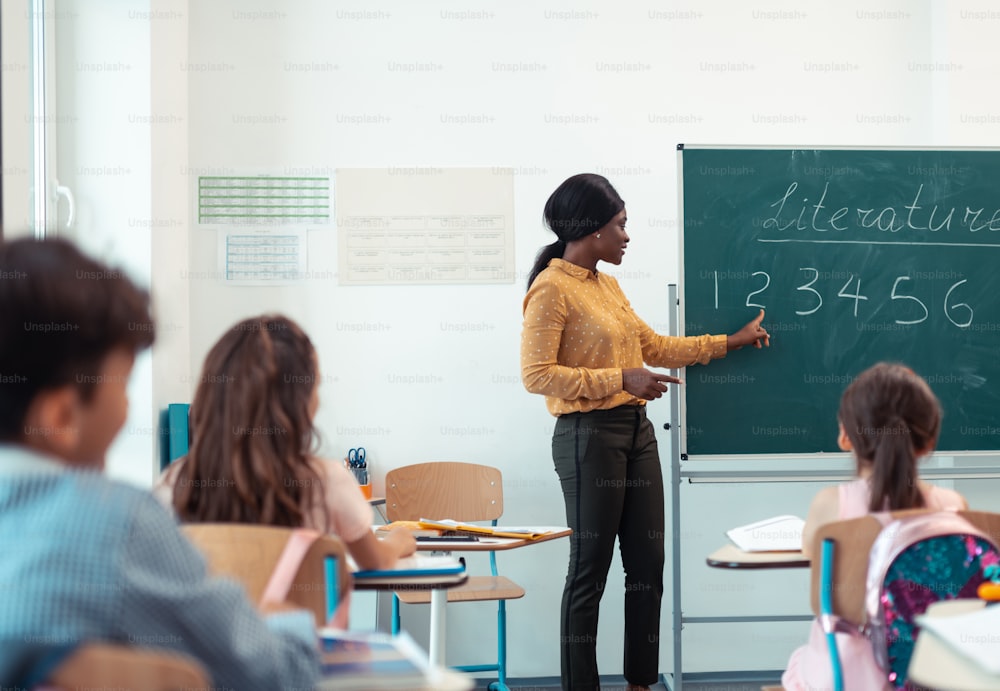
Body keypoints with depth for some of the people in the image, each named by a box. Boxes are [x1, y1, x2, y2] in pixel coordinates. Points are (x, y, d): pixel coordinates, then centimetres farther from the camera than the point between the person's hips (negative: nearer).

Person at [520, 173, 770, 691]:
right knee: (590, 570, -2)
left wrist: (731, 341, 23)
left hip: (636, 432, 8)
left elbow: (654, 347, 21)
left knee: (648, 564, 10)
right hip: (589, 435, -8)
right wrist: (621, 379, -19)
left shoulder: (607, 284, 14)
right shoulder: (552, 288, -11)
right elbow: (537, 375, -17)